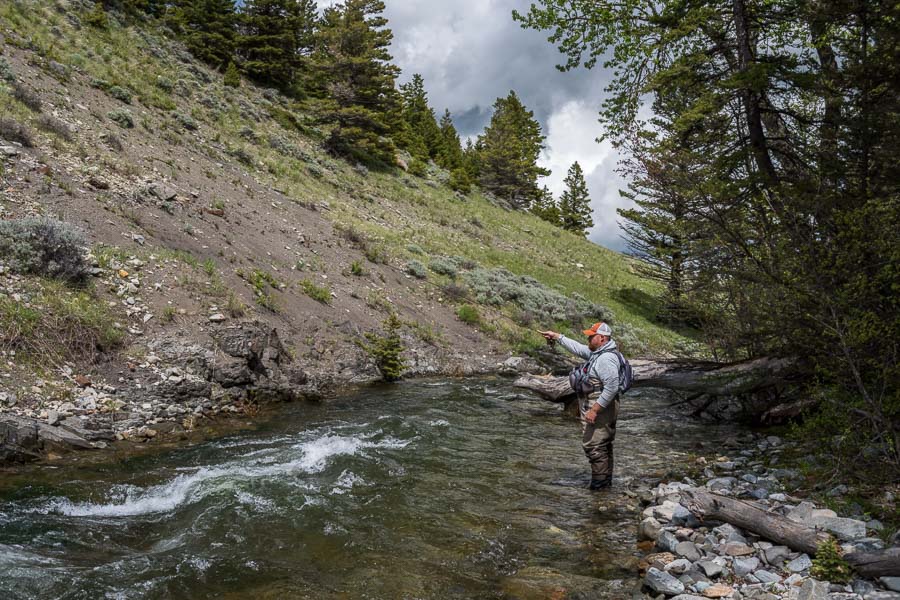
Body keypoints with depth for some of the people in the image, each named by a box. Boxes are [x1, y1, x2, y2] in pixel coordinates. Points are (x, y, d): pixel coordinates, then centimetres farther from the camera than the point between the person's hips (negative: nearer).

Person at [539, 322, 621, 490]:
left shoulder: (606, 359, -22)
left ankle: (599, 484, -1)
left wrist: (594, 410, -26)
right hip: (599, 407, 11)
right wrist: (557, 336, 22)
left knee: (593, 445, -7)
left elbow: (611, 388, -29)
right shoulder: (597, 353, 11)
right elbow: (578, 348, 23)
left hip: (599, 408, -11)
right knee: (603, 446, 17)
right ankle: (606, 482, 28)